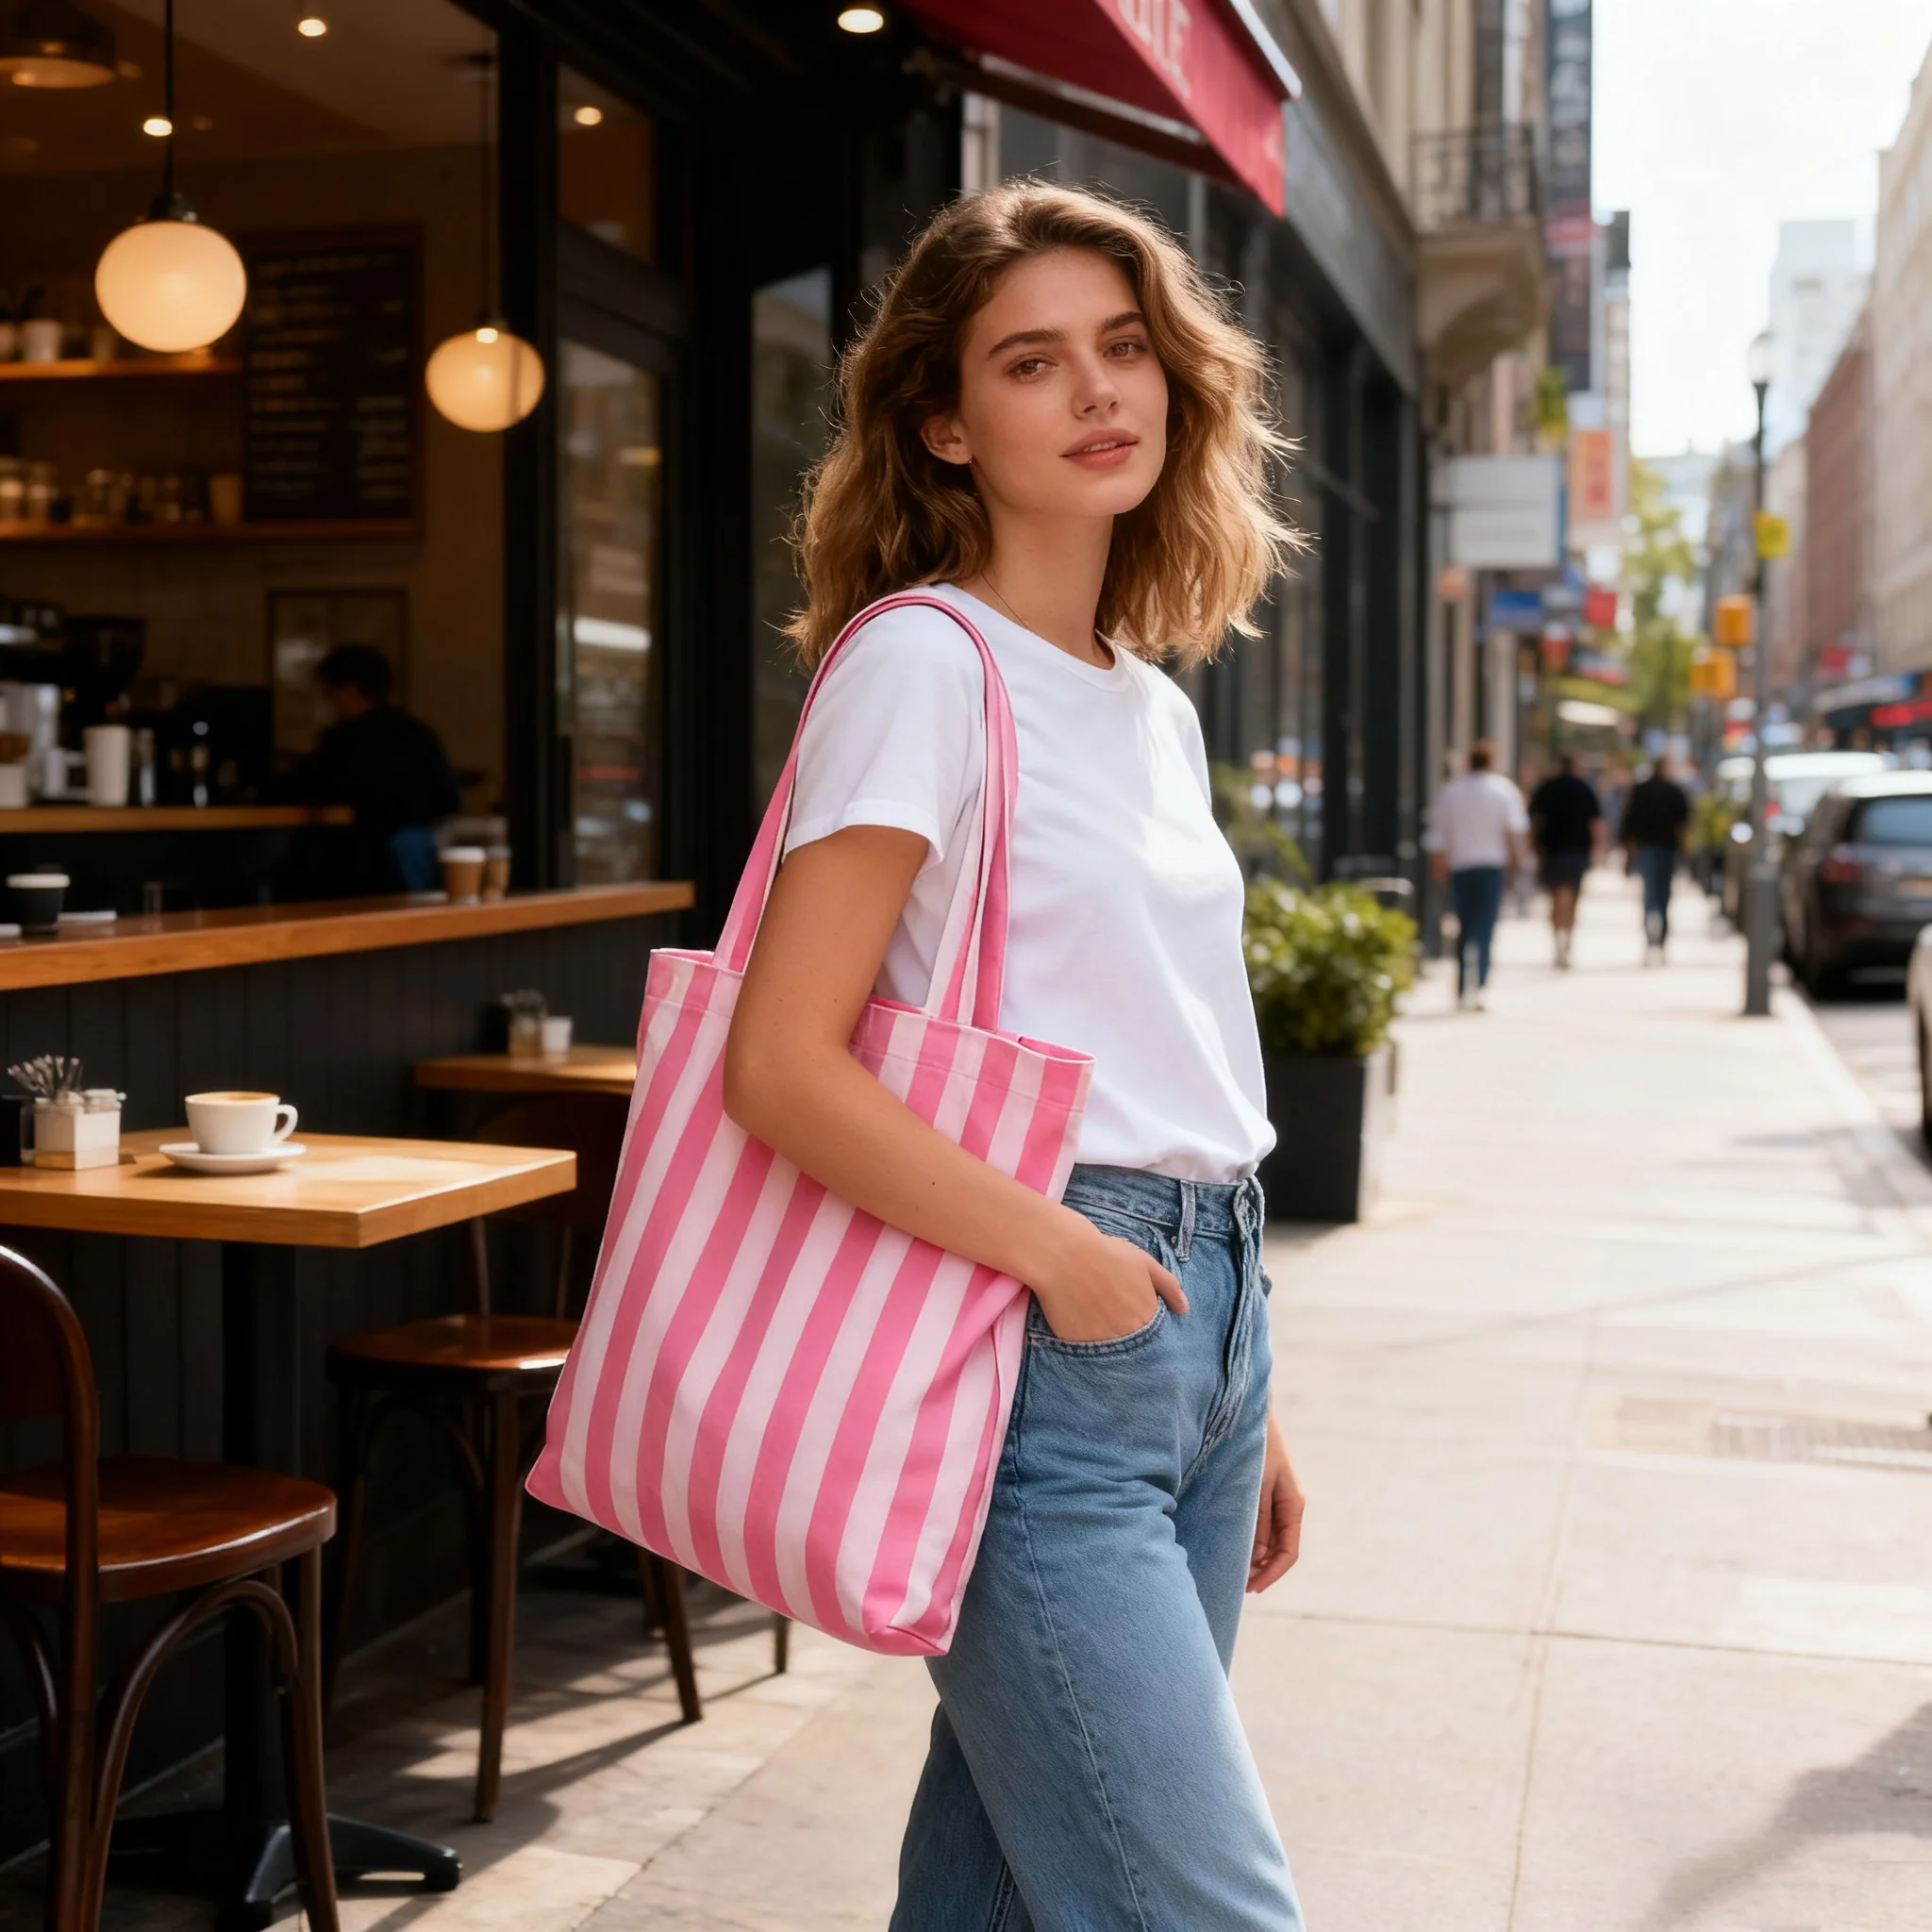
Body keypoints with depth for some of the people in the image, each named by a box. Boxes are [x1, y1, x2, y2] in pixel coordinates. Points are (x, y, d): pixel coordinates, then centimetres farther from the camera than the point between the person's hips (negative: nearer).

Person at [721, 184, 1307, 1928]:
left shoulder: (1157, 707, 16)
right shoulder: (924, 661, -8)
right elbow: (782, 1066, -16)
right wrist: (1056, 1253, -17)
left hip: (1196, 1323, 8)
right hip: (1029, 1342, -7)